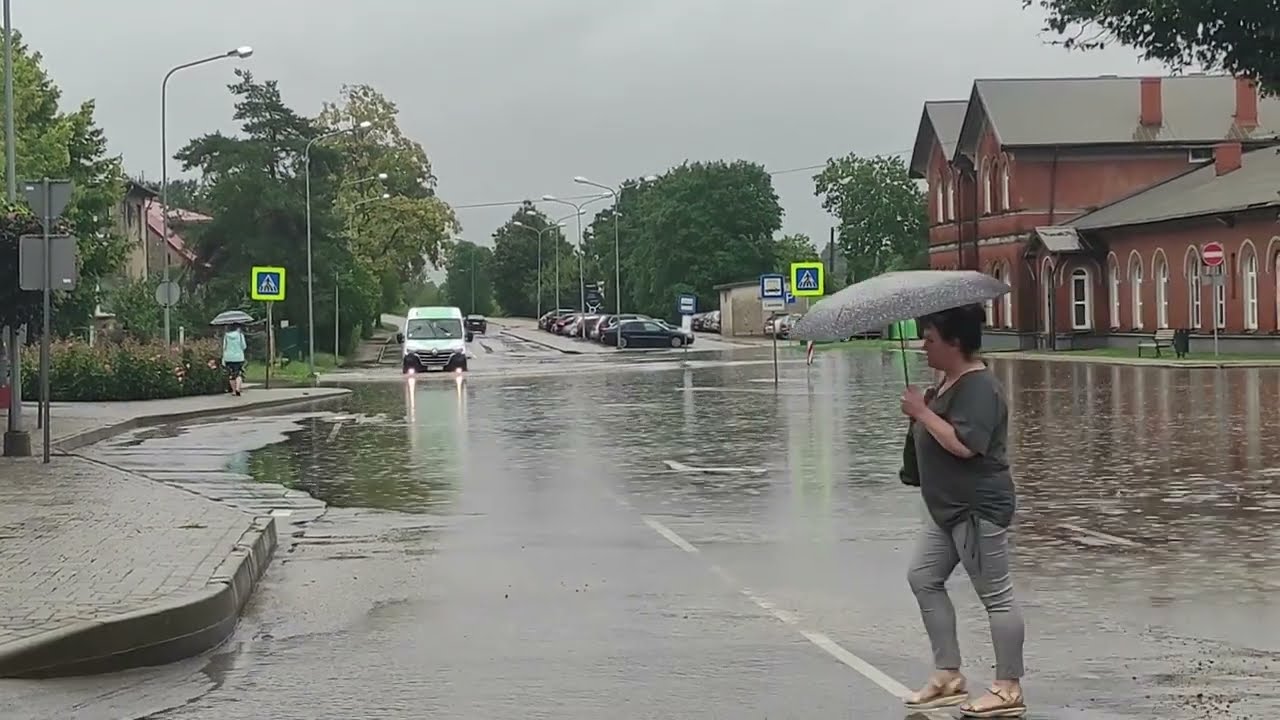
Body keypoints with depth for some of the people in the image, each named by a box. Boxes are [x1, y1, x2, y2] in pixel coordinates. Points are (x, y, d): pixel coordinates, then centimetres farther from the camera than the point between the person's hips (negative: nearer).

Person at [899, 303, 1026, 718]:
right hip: (947, 508, 11)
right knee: (923, 577, 12)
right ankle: (948, 676, 18)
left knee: (995, 594, -3)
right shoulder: (949, 381, 12)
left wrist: (922, 411, -22)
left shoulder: (979, 387, -20)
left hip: (978, 510, -11)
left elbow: (963, 444, -30)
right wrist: (919, 413, 7)